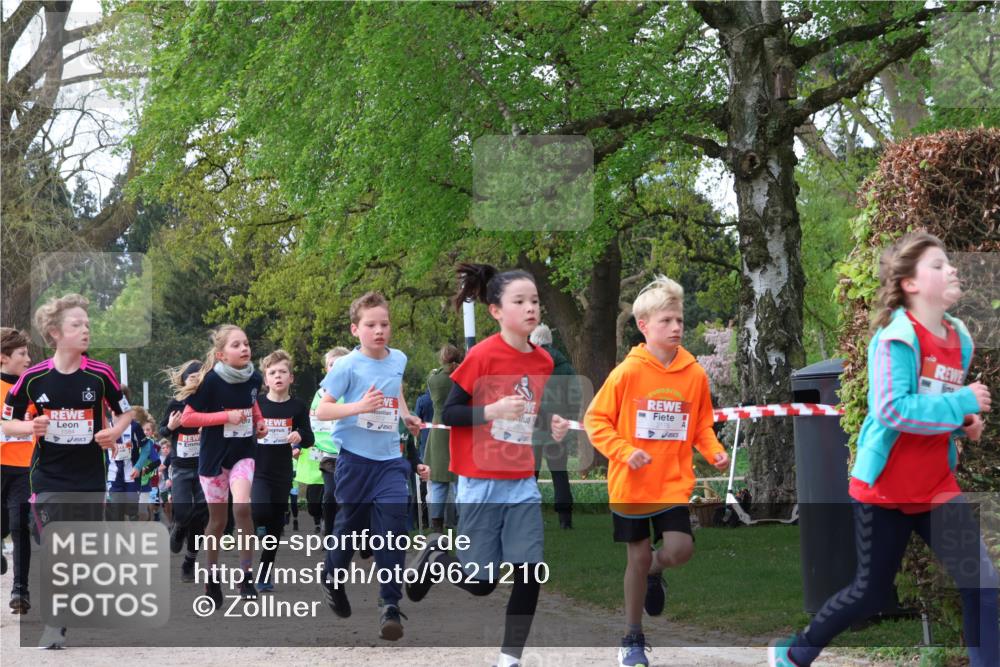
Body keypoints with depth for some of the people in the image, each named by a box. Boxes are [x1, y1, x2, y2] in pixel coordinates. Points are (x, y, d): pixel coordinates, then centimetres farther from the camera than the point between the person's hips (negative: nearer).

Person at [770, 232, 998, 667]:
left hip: (936, 488, 6)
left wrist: (964, 423, -1)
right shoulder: (897, 337, -17)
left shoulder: (960, 339, 5)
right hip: (884, 490, -6)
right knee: (871, 593, 8)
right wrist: (963, 403, -26)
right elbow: (892, 409, -29)